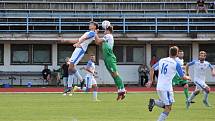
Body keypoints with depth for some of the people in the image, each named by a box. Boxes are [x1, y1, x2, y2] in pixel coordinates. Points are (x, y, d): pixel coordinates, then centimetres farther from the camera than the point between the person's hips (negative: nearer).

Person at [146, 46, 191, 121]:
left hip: (159, 87, 6)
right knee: (168, 108, 0)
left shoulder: (162, 60, 9)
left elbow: (152, 69, 14)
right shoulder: (176, 64, -7)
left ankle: (154, 102, -3)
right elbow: (183, 77, -2)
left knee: (165, 105, 22)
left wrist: (151, 81, 20)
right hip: (167, 88, -6)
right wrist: (188, 78, 19)